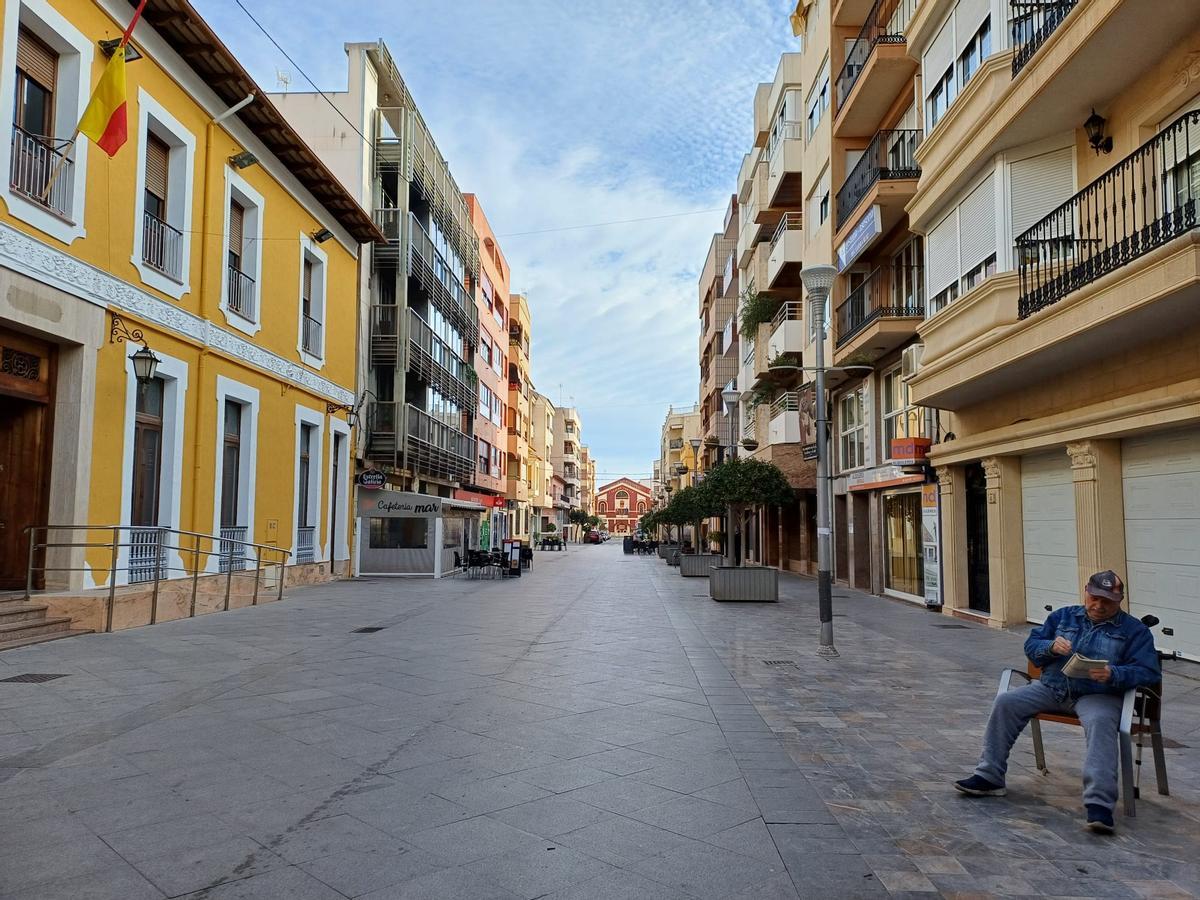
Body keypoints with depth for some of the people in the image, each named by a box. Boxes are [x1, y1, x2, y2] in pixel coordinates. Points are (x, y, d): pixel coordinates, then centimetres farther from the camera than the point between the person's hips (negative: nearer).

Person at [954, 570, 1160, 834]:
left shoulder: (1134, 630, 7)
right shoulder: (1063, 616, 16)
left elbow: (1149, 671, -4)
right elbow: (1031, 646, 14)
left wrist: (1113, 675, -23)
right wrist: (1051, 647, -10)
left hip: (1098, 695, -4)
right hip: (1052, 688, 4)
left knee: (1100, 722, -37)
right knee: (1006, 702, -16)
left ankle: (1099, 804, -41)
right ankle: (989, 777, -10)